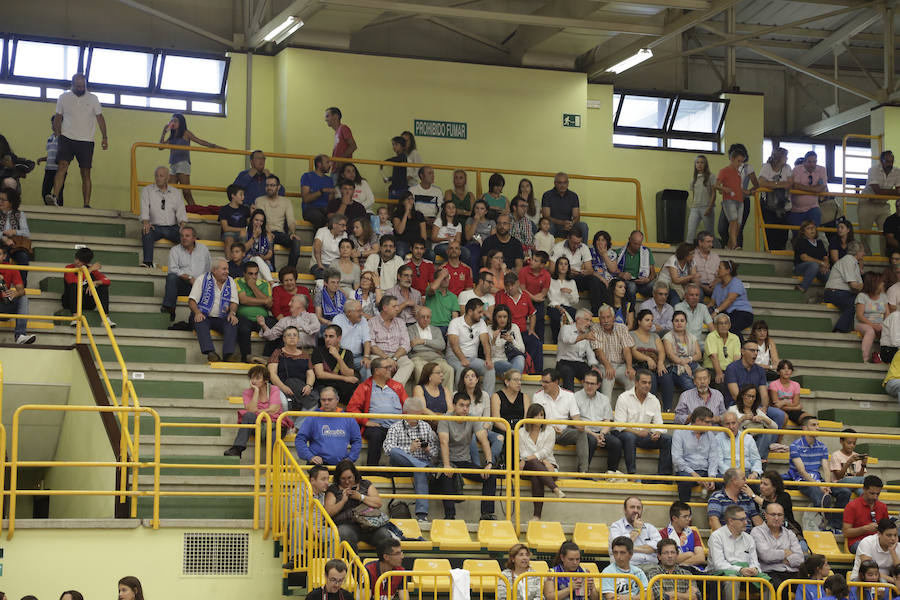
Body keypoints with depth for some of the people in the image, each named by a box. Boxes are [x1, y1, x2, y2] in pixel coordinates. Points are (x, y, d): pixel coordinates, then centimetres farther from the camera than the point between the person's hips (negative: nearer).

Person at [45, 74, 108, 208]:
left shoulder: (93, 99, 6)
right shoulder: (63, 97, 7)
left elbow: (100, 118, 8)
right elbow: (58, 118, 13)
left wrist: (104, 137, 1)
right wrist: (57, 136, 6)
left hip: (86, 141, 1)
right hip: (67, 138, -1)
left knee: (86, 173, -1)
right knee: (62, 166, -19)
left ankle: (87, 204, -1)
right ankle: (54, 197, -32)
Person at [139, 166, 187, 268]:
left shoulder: (176, 192, 16)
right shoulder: (147, 191, 10)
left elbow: (181, 210, 7)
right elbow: (144, 209, -3)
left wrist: (183, 224, -15)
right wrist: (146, 222, -24)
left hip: (172, 227, 1)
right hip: (155, 226, -1)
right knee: (146, 232, -36)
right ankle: (148, 262, -41)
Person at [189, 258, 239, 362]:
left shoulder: (230, 281, 13)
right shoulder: (202, 279, 4)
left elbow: (234, 302, 7)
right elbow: (192, 300, -3)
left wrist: (232, 312, -17)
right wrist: (197, 312, -23)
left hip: (221, 318, 2)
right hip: (204, 316, -2)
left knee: (233, 322, -28)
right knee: (200, 321, -35)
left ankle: (228, 354, -39)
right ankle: (210, 352, -47)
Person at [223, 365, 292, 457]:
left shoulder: (274, 390, 3)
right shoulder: (248, 392, 7)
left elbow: (272, 411, -10)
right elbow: (251, 410, -12)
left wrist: (255, 411, -4)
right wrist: (256, 391, -10)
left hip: (274, 424, -2)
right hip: (257, 424, 2)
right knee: (249, 416, -31)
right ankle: (237, 448, -37)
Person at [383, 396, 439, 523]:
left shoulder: (426, 426, 21)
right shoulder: (396, 428, 10)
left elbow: (437, 448, 20)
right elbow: (387, 448, -7)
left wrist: (430, 450, -4)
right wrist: (409, 449, -17)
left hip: (423, 461, 1)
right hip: (402, 464, -1)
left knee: (420, 473, -38)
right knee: (394, 452, -34)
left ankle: (422, 513, -46)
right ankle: (425, 467, -47)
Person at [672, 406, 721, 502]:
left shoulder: (710, 435, 17)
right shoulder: (679, 432, 2)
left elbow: (713, 458, 8)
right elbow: (676, 459, -7)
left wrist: (711, 476, -11)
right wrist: (694, 474, -17)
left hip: (705, 472, 3)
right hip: (686, 472, -3)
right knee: (685, 480, -39)